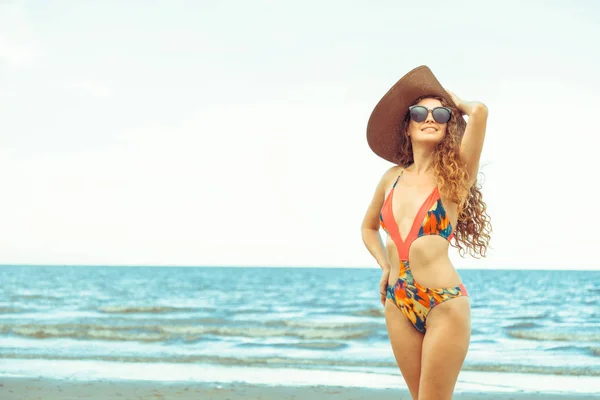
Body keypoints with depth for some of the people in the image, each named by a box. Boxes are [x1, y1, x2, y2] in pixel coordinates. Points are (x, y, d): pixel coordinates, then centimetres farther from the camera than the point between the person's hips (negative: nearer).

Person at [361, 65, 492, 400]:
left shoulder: (456, 174, -4)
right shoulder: (393, 178, 9)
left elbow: (480, 111, -19)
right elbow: (368, 227, 26)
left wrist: (456, 104, 3)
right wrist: (385, 266, 9)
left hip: (445, 304, -5)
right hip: (398, 305, 5)